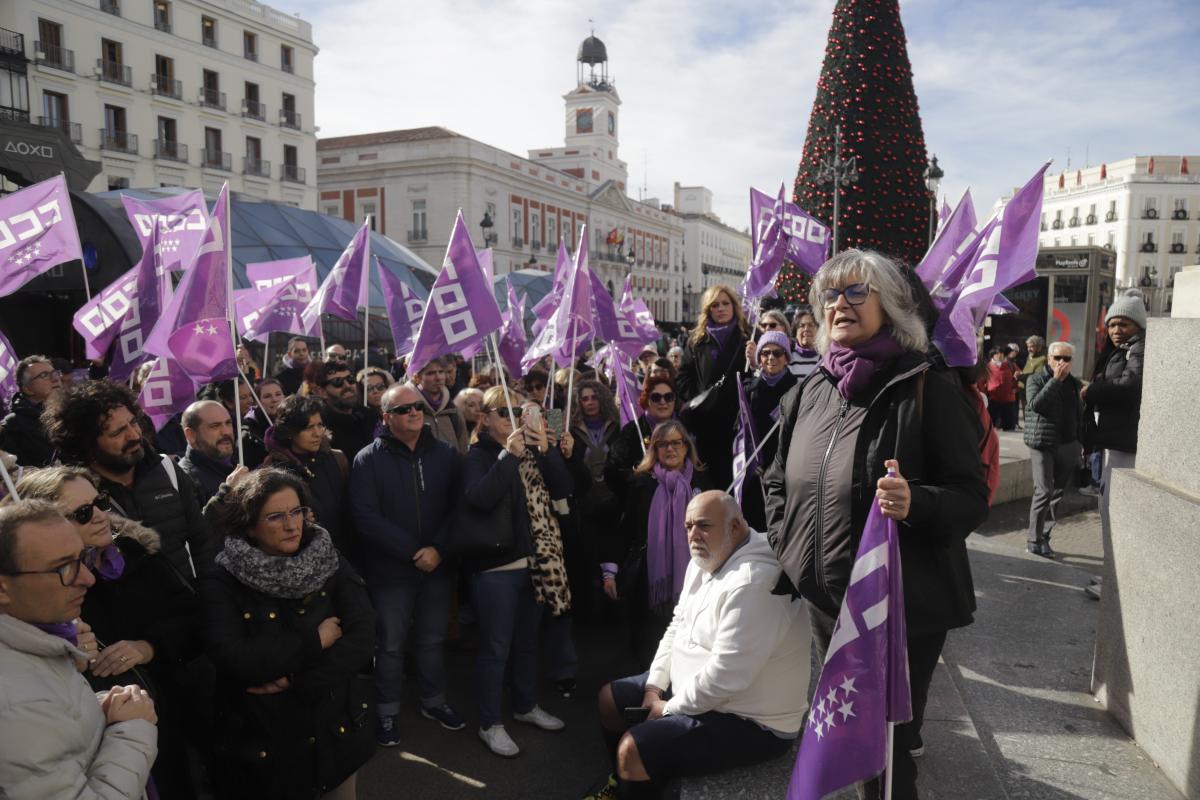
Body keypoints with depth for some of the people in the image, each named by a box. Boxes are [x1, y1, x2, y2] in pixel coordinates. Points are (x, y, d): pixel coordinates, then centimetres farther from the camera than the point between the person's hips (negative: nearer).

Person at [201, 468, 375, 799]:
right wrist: (315, 641, -19)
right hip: (262, 742, -2)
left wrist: (296, 681, -21)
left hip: (336, 729, 3)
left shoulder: (330, 564, -4)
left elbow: (362, 638, -13)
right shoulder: (221, 584, -11)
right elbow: (235, 659, -24)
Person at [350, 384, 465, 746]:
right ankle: (388, 712, 28)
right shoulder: (368, 459, -7)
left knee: (433, 640, 17)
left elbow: (458, 507, -2)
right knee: (390, 645, 10)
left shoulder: (446, 454, 2)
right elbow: (366, 516, -16)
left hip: (438, 567, 3)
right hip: (390, 571, -3)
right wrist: (412, 552, -18)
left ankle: (434, 701, 36)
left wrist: (439, 549, -15)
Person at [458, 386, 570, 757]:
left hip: (533, 562, 6)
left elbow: (562, 489, -1)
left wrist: (547, 450, -14)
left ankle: (526, 705, 37)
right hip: (496, 565, -6)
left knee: (527, 640, 20)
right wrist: (509, 455, -27)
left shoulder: (531, 451, 10)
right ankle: (489, 724, 17)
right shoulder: (478, 455, -6)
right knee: (496, 647, 2)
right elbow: (479, 498, -23)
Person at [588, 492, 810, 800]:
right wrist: (654, 685, 1)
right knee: (610, 698, 15)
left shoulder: (751, 584, -32)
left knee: (632, 750, -21)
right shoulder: (704, 561, 1)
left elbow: (723, 677, -31)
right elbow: (678, 624, 11)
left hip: (749, 722, -10)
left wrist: (669, 708, -16)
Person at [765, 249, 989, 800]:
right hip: (823, 600, 6)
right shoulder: (810, 392, 5)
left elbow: (972, 497, -14)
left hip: (904, 607, -6)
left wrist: (915, 503, -33)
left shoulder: (930, 389, -13)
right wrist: (785, 542, 5)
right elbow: (777, 479, 17)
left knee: (888, 749, 7)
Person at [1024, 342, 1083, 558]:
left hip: (1068, 447, 5)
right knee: (1044, 491, -12)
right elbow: (1035, 404, -18)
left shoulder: (1075, 384, 13)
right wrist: (1055, 379, -17)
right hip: (1042, 445, -5)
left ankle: (1044, 536, 16)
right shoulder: (1036, 380, 0)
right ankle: (1035, 540, -5)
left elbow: (1081, 416, 18)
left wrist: (1081, 443, 14)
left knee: (1057, 493, 7)